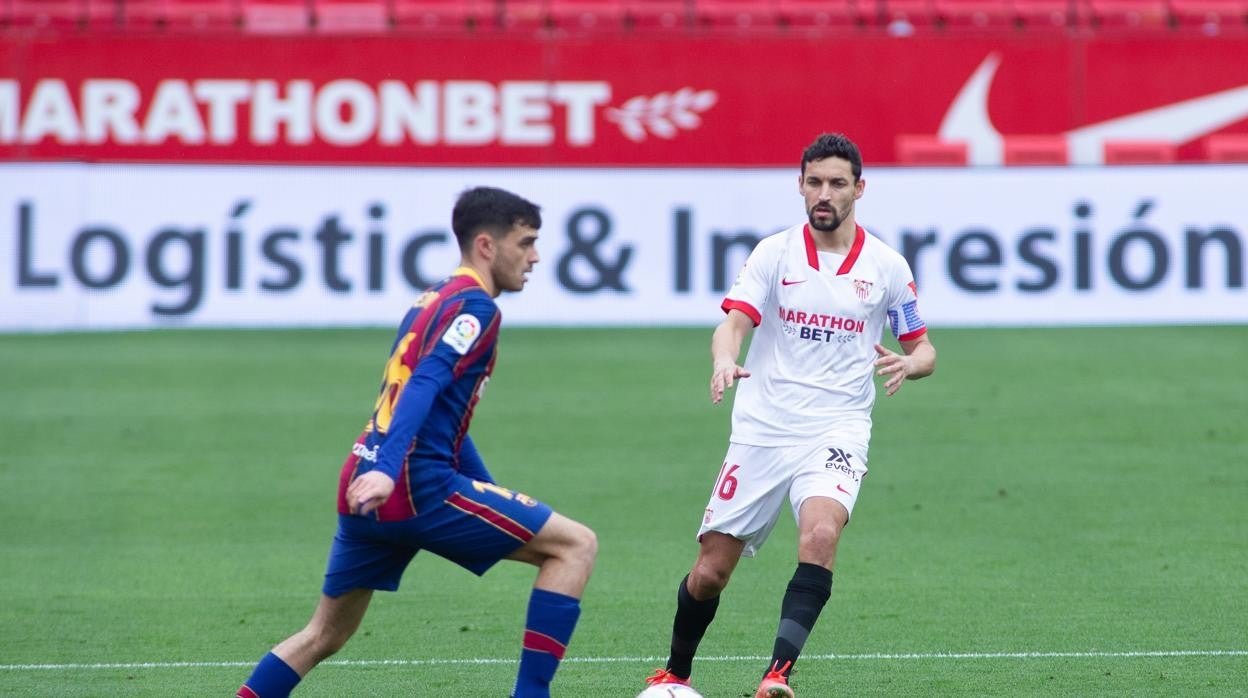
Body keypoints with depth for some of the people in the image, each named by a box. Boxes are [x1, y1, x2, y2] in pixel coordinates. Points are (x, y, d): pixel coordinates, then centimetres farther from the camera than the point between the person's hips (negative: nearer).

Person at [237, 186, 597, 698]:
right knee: (575, 545, -3)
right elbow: (425, 385, -22)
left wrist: (494, 497, 34)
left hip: (364, 490, 9)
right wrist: (388, 470, -34)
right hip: (416, 487, -9)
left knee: (324, 636, 19)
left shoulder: (437, 298, 23)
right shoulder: (474, 306, -6)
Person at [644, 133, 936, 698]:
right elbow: (734, 321, -10)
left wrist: (908, 364, -13)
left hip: (836, 434, -1)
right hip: (761, 432, 1)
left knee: (821, 532, -32)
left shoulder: (887, 266, 4)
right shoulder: (775, 253, 2)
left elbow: (923, 348, 12)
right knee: (710, 571, 2)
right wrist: (724, 361, -33)